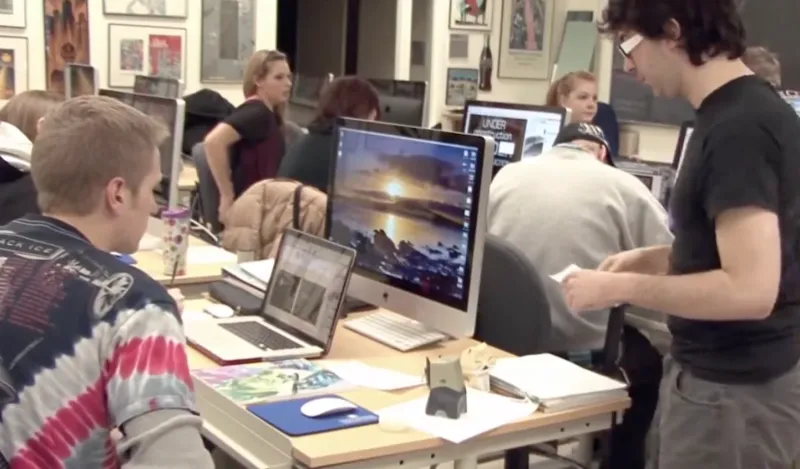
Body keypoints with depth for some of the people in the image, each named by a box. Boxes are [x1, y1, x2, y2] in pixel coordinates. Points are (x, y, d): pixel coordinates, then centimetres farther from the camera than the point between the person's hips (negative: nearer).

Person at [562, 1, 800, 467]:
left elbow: (750, 289, -28)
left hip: (734, 391, -9)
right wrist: (656, 258, 8)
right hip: (716, 373, 9)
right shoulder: (745, 111, 8)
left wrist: (621, 288, -20)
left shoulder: (737, 128, -23)